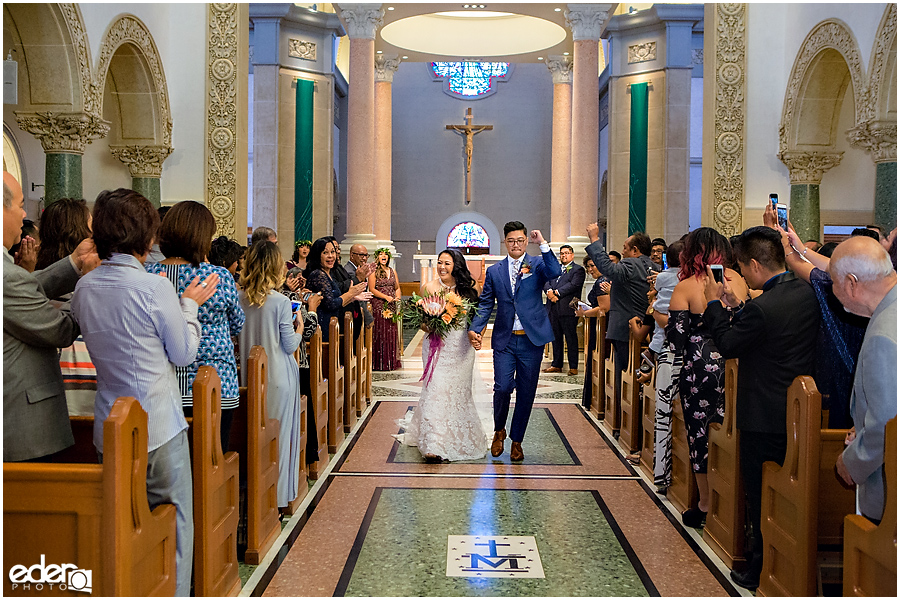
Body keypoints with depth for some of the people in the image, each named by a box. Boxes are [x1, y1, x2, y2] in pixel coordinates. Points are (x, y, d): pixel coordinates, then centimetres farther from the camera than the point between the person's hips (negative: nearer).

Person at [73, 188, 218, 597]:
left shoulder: (84, 288, 3)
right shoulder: (155, 287, -17)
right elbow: (184, 353, -7)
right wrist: (189, 305, 6)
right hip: (158, 426, -6)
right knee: (174, 524, 7)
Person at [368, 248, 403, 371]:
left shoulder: (392, 271, 15)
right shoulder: (373, 272, -3)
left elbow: (397, 288, 18)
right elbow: (372, 289, -9)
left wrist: (397, 297, -2)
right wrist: (386, 297, -15)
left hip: (391, 306, 5)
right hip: (378, 305, -5)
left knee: (392, 332, 5)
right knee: (380, 333, -5)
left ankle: (391, 361, 12)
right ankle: (379, 363, -1)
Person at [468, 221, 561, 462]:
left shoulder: (537, 264, 2)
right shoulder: (494, 271, 8)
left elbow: (555, 273, -20)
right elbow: (485, 304, 8)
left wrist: (543, 244, -22)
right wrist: (475, 329, -6)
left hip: (532, 340, -1)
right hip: (504, 341, 1)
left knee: (526, 392, 7)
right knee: (502, 387, -8)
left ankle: (516, 440, 23)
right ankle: (499, 431, 20)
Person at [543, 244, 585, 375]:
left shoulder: (578, 270, 2)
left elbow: (573, 285, -13)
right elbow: (546, 282, 8)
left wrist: (557, 292, -16)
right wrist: (549, 291, -13)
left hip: (567, 309, -6)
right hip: (553, 308, 6)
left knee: (571, 339, -2)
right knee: (556, 338, 11)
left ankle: (573, 367, 3)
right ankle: (556, 365, 19)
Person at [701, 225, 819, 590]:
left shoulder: (761, 308, -26)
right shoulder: (806, 293, -1)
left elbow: (728, 345, -12)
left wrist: (714, 303, -2)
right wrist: (738, 306, 9)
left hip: (764, 419, -8)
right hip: (800, 411, 8)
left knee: (759, 498, 7)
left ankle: (759, 573, 19)